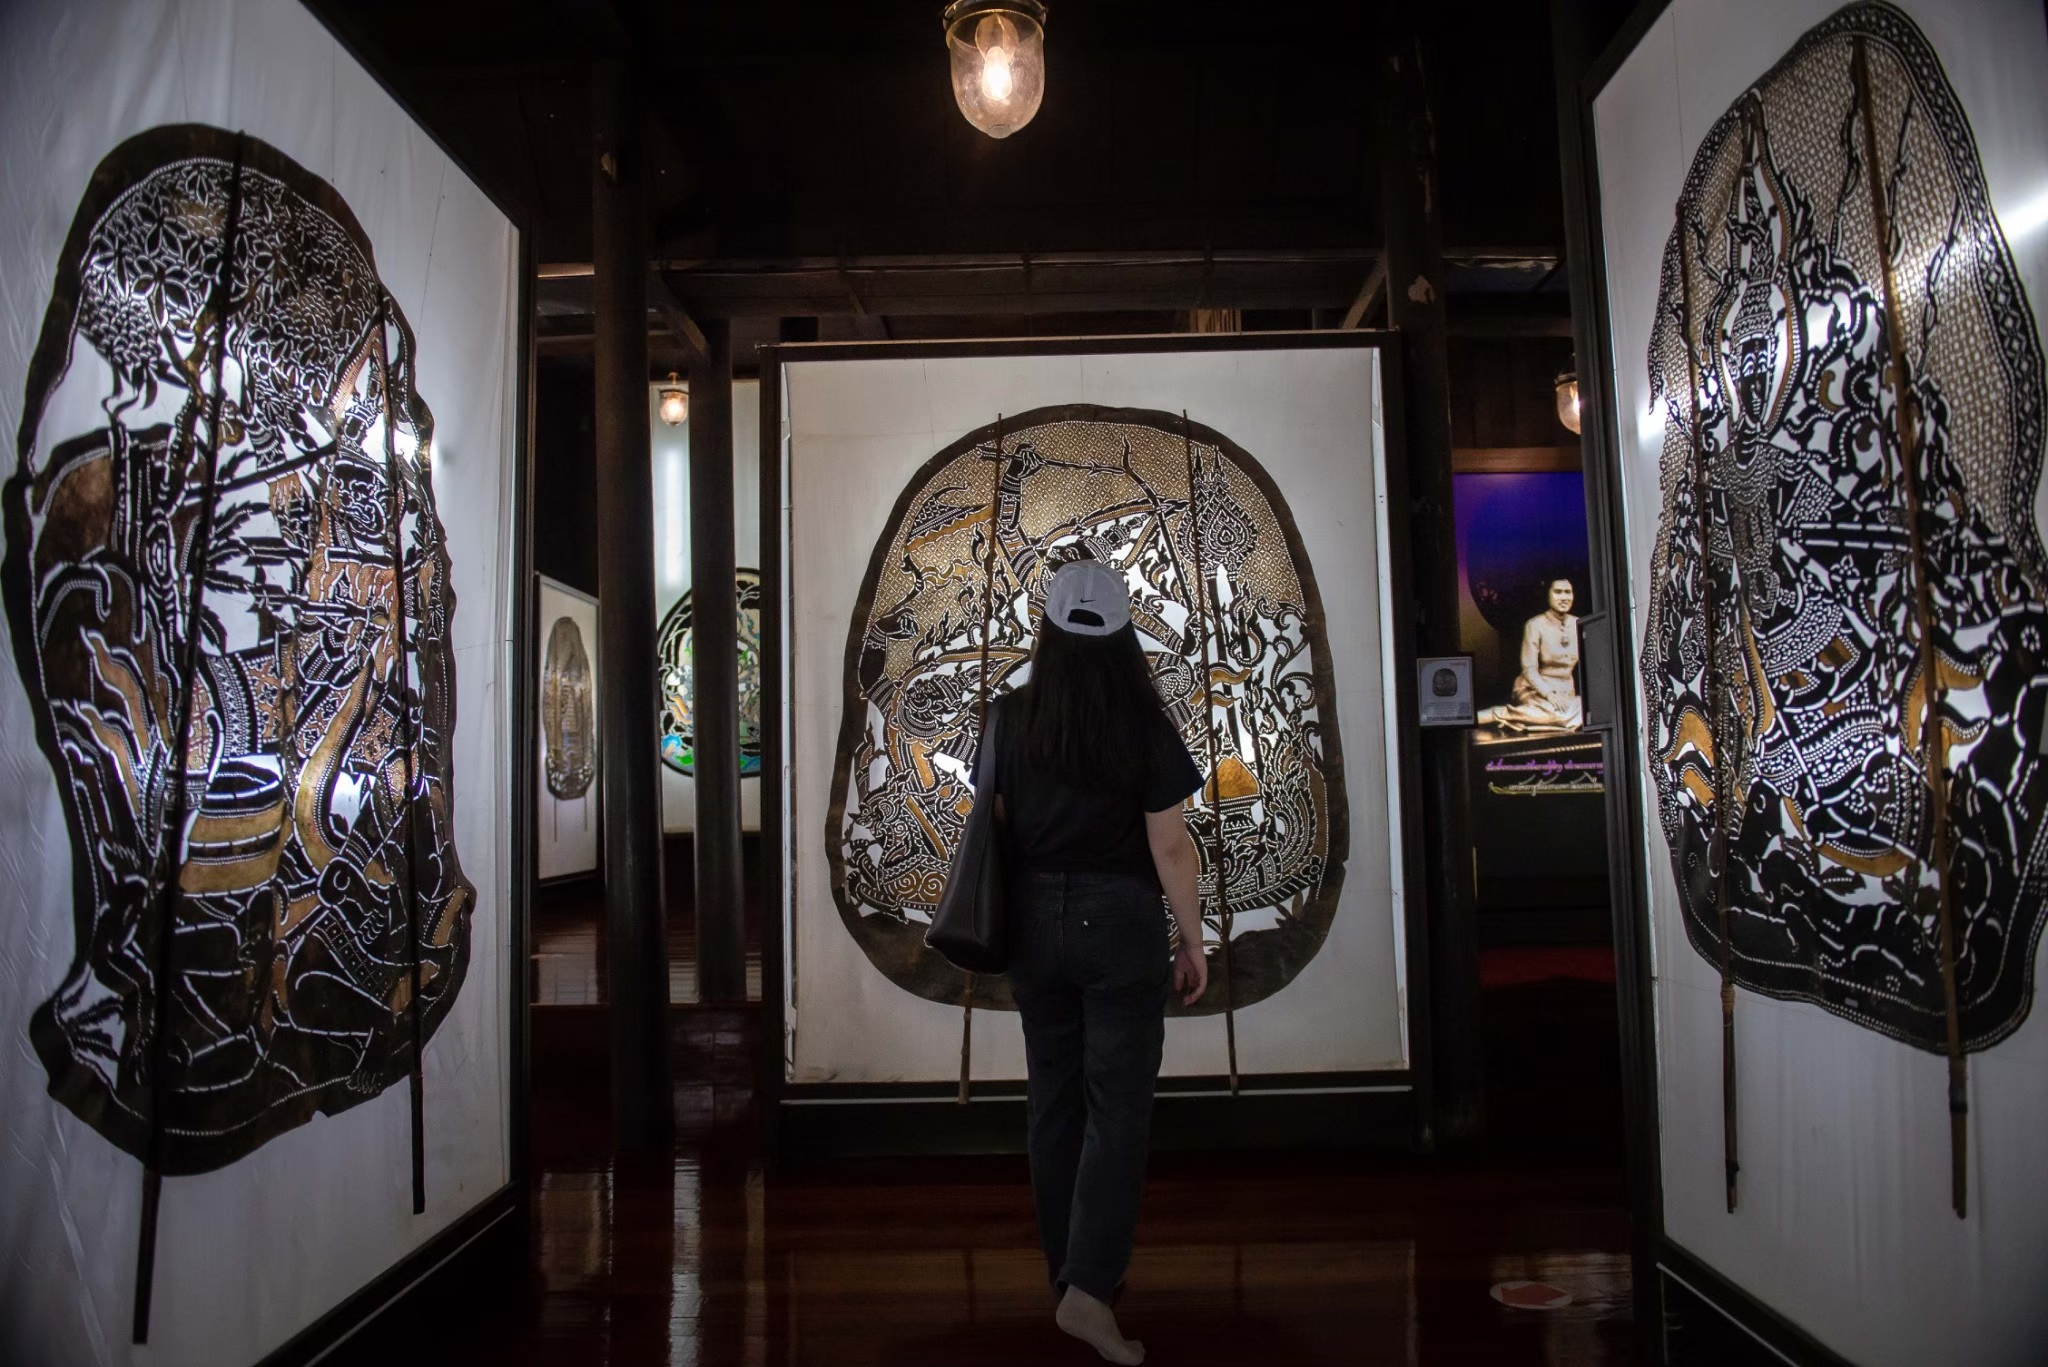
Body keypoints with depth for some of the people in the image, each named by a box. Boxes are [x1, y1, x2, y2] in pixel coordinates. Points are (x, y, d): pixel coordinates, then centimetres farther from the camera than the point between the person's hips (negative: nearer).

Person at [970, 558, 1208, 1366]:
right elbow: (1169, 846, -9)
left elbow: (994, 827, 4)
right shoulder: (1144, 725, -9)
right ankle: (1089, 1289, -1)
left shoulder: (1012, 717, -1)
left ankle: (1067, 1270, 27)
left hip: (1036, 921, 4)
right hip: (1118, 922, -3)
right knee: (1117, 1105, 4)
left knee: (1053, 1097, 15)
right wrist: (1193, 939, 1)